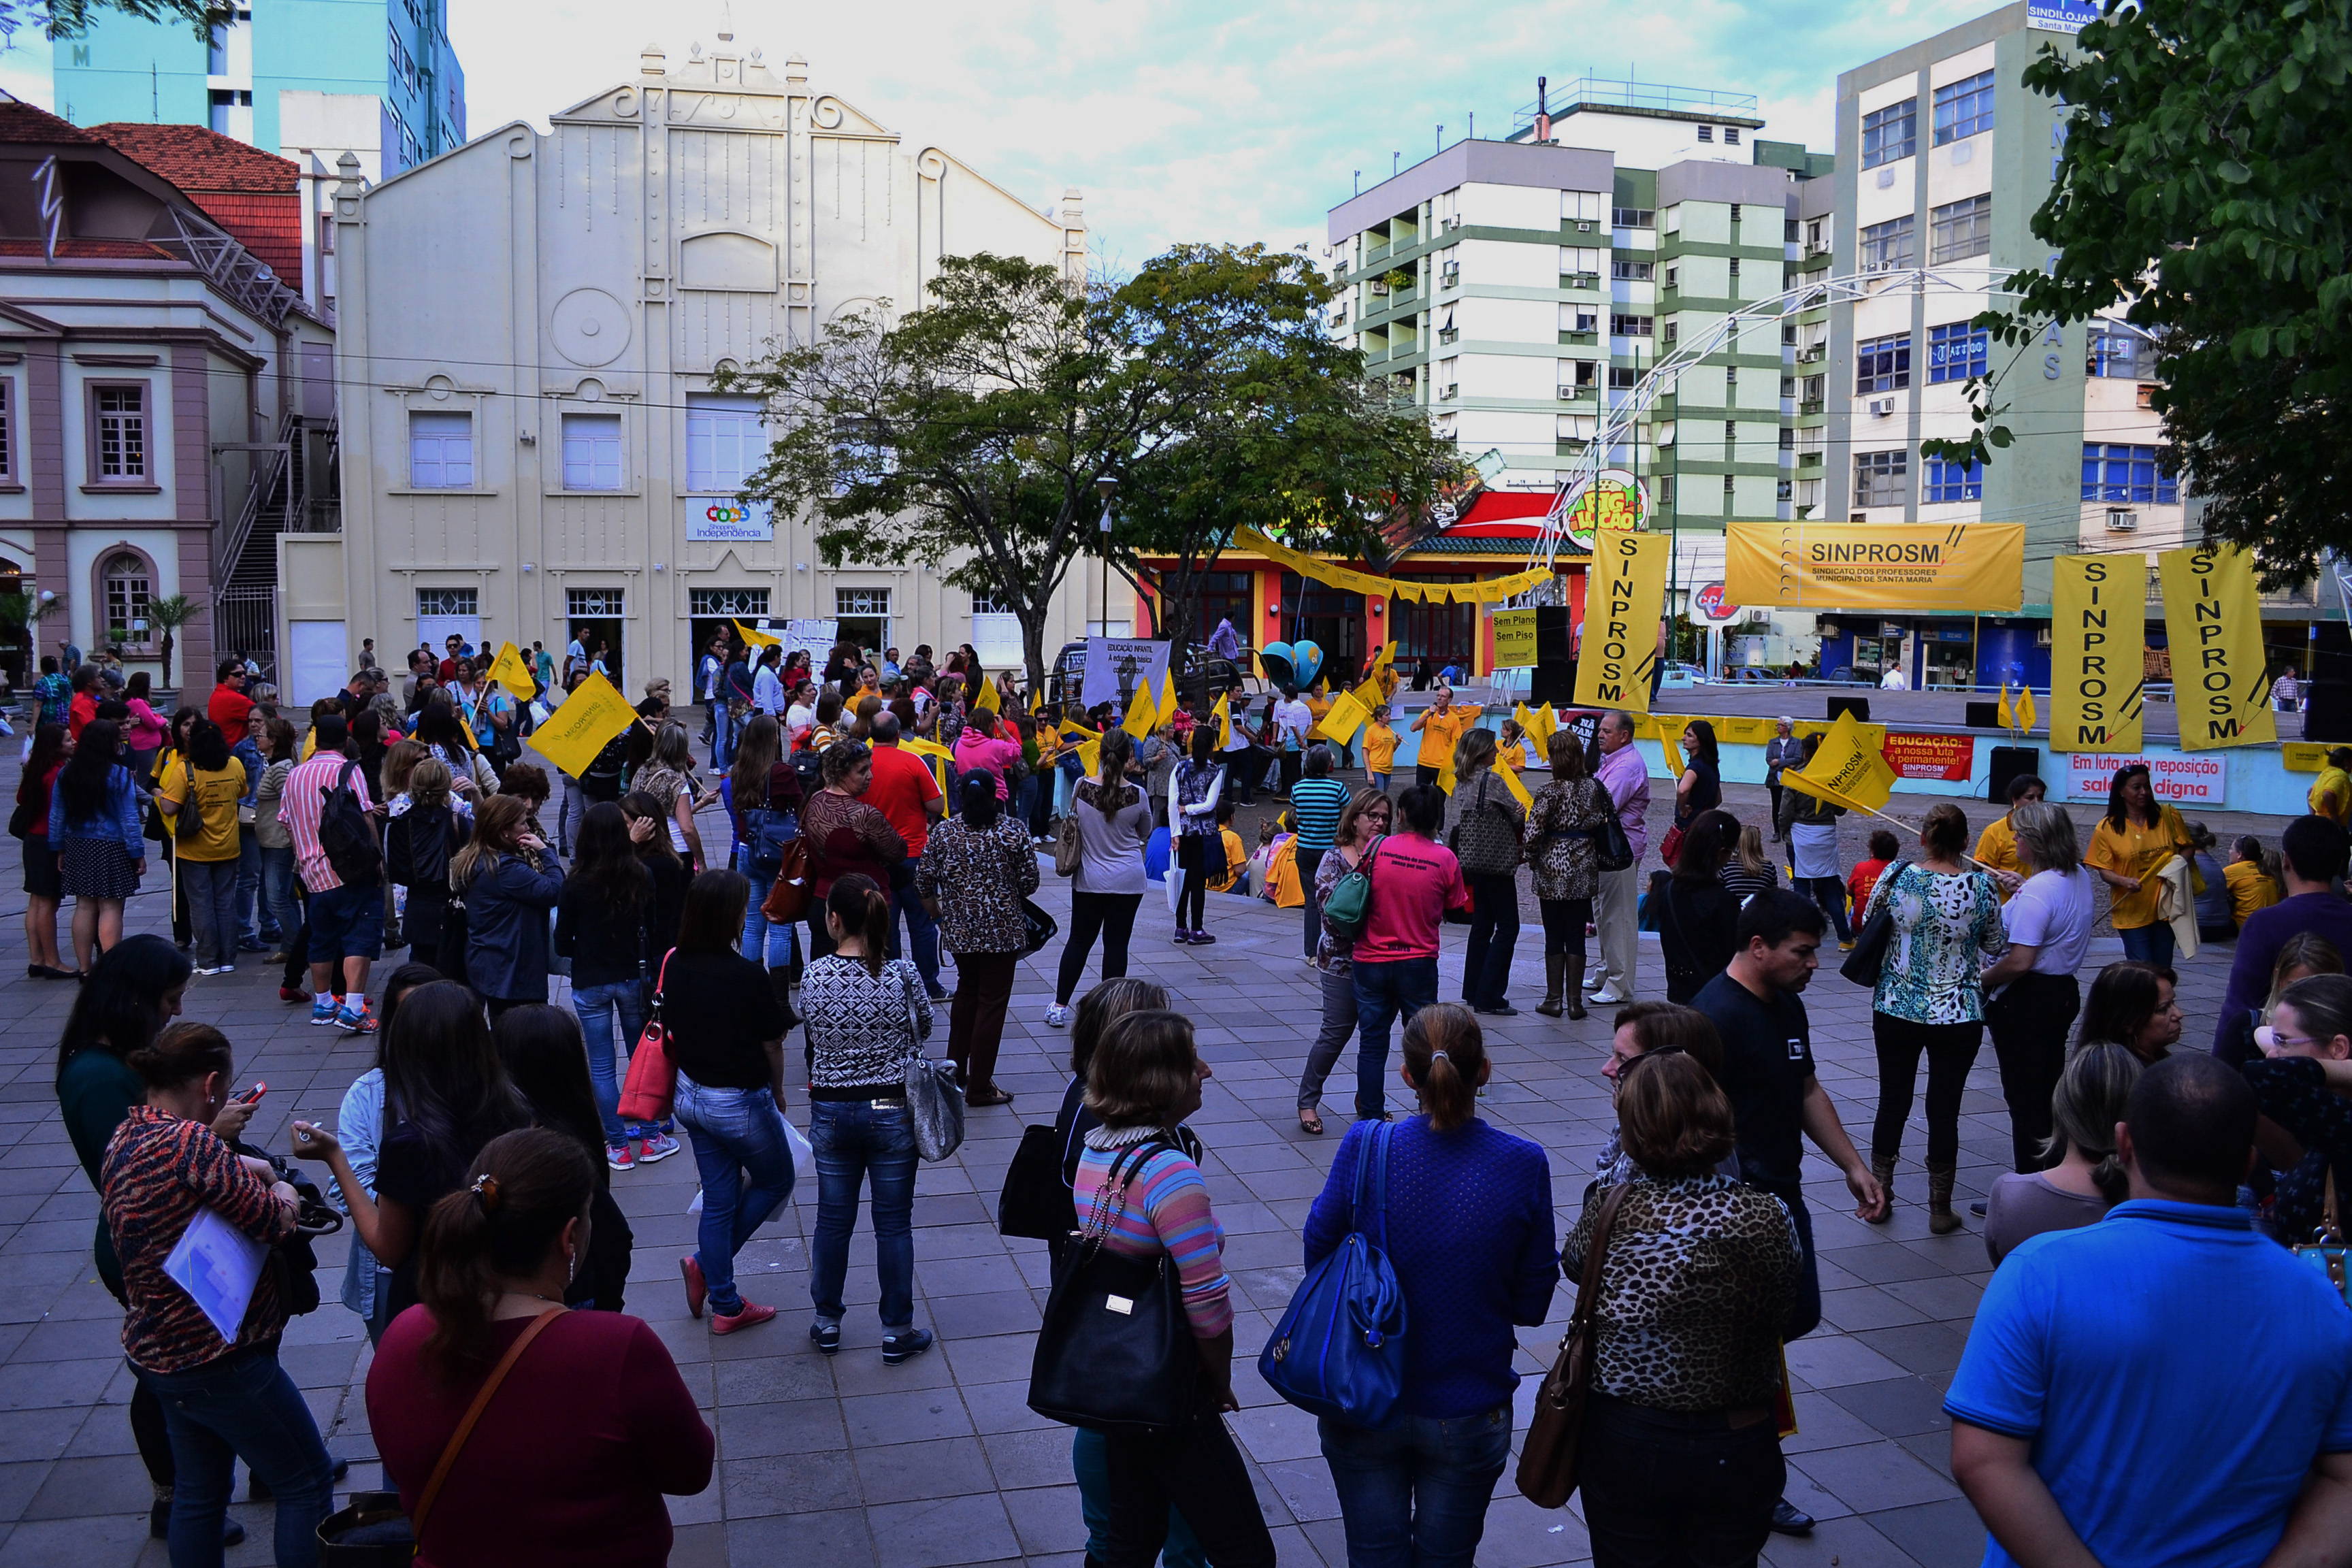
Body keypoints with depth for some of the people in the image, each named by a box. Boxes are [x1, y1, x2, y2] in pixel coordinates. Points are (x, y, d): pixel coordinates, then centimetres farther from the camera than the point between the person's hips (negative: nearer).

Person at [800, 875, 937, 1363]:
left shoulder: (813, 978, -11)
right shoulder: (903, 974, -14)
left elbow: (816, 1040, 3)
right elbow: (923, 1029, 3)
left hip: (831, 1114, 1)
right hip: (892, 1112, -1)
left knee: (833, 1220, 16)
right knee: (893, 1223, 10)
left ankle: (827, 1323, 30)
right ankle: (897, 1332, 20)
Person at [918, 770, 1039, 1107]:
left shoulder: (943, 831, -2)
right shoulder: (1014, 831, -9)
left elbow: (924, 879, 1)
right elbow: (1030, 882, -7)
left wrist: (937, 911, 18)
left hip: (958, 928, 4)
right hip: (1002, 929, -4)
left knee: (967, 992, 23)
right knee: (992, 1003, 3)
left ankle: (955, 1069, 31)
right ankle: (979, 1087, 6)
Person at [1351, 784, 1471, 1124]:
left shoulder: (1377, 848, -8)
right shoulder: (1445, 859, -8)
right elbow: (1454, 911, 1)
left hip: (1371, 960, 0)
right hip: (1419, 964, 0)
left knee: (1372, 1042, 10)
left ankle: (1371, 1118, 15)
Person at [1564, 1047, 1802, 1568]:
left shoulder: (1610, 1210, -18)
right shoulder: (1769, 1218, -17)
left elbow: (1573, 1264, 3)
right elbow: (1783, 1311, -2)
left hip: (1624, 1442, -1)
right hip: (1735, 1447, 1)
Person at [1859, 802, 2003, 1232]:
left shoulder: (1896, 877, -9)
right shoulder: (1981, 887, -11)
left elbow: (1867, 926, 6)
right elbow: (1995, 946, 4)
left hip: (1896, 1008, 1)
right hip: (1958, 1015, -1)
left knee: (1892, 1103, 14)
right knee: (1944, 1110, 7)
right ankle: (1940, 1209, 17)